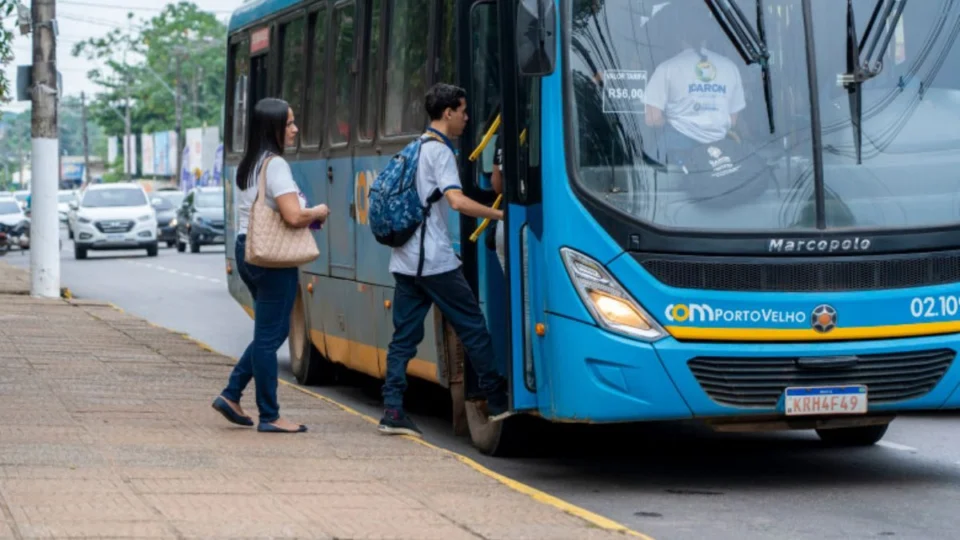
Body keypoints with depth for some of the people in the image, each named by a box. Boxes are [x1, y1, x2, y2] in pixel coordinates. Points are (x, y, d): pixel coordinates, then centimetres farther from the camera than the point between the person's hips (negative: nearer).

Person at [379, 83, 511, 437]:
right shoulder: (440, 151, -10)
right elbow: (458, 201, -23)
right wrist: (499, 214, -15)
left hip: (404, 259, 9)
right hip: (435, 261, -9)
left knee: (403, 336, 5)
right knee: (473, 328, 2)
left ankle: (392, 411, -2)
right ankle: (497, 401, 8)